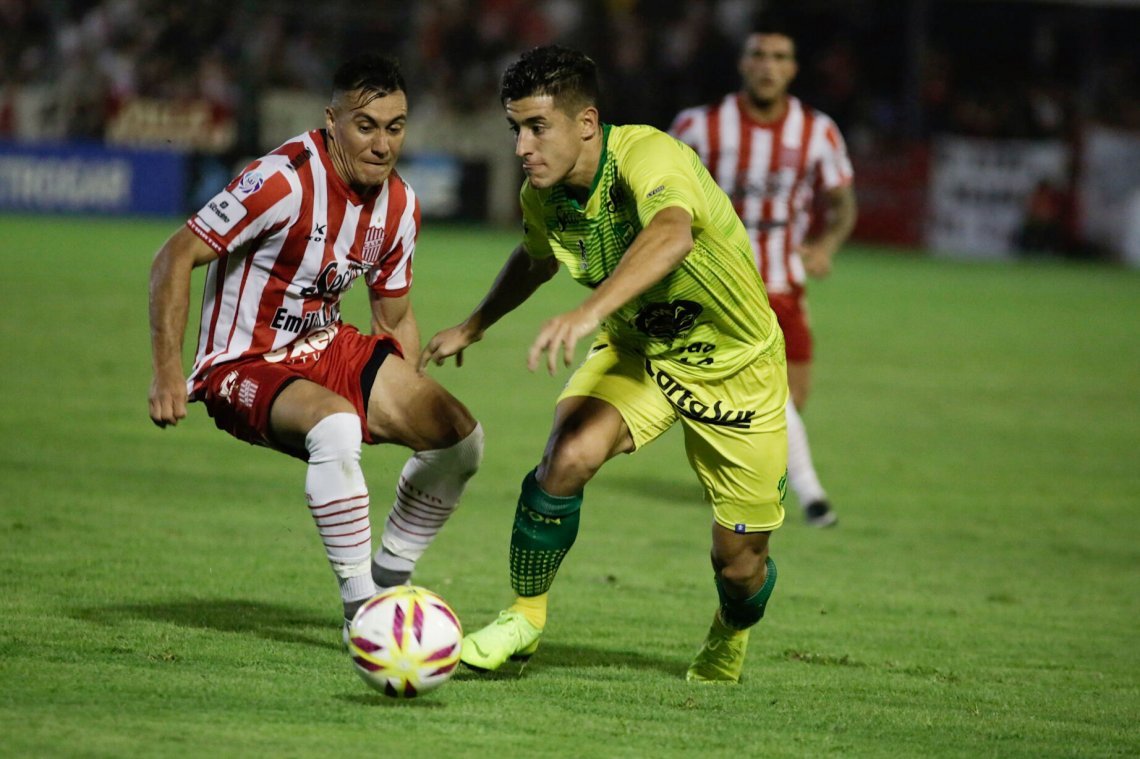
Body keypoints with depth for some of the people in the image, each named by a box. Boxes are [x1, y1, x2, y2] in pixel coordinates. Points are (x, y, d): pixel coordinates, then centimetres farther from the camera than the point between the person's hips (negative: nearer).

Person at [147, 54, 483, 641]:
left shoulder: (400, 206, 1)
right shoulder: (285, 181, -22)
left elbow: (395, 316, 17)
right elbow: (175, 257, -21)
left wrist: (412, 405, 7)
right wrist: (168, 372, -26)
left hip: (328, 349, 8)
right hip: (245, 367, -8)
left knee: (460, 436, -4)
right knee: (336, 424, -38)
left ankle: (387, 584, 14)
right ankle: (361, 611, -25)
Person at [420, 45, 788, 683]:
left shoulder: (649, 158, -33)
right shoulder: (542, 196, -11)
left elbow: (672, 235, -56)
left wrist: (591, 312, -70)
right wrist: (473, 328, 24)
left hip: (736, 365, -4)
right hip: (636, 351, 4)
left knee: (740, 562, 1)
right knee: (567, 457, -27)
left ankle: (731, 638, 39)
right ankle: (524, 618, -6)